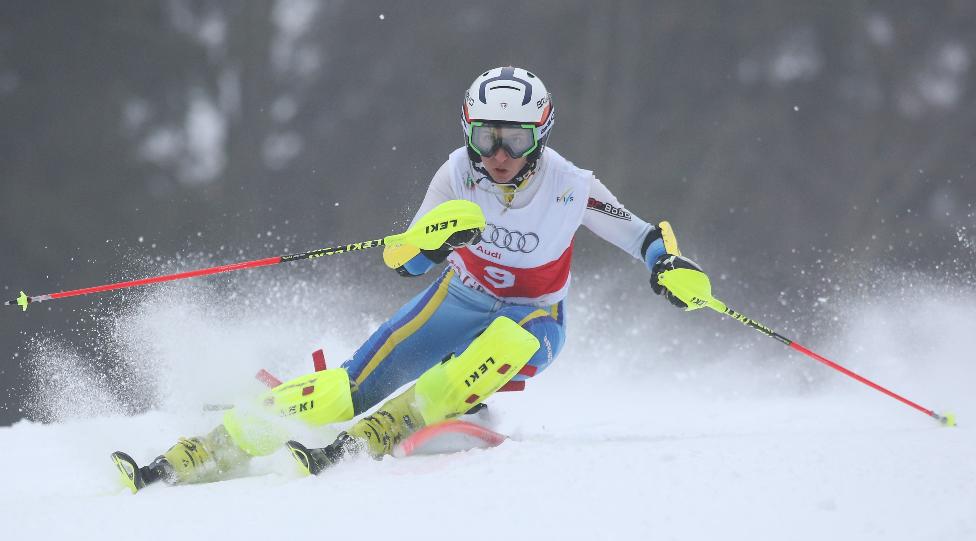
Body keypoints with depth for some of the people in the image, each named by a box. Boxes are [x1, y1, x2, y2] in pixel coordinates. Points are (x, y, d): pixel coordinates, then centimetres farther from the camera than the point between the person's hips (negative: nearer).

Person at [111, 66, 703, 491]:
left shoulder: (568, 186, -22)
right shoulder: (459, 174, -18)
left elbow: (644, 234, -9)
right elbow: (404, 261, -18)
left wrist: (672, 262, -32)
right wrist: (430, 241, -42)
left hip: (532, 320, -1)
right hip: (458, 302, 1)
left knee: (505, 344, -39)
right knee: (354, 386, -14)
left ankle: (362, 443, -41)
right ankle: (186, 461, -15)